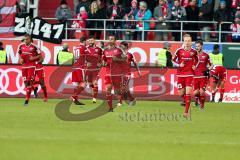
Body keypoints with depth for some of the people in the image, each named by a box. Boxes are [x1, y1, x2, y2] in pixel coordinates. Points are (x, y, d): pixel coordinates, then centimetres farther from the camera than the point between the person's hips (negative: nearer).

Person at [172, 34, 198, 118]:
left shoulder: (193, 51, -1)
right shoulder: (179, 50, -5)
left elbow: (196, 60, 17)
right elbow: (174, 60, 5)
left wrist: (195, 66, -1)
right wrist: (179, 65, -11)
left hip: (189, 74, -1)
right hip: (180, 74, 1)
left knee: (188, 93, -12)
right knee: (181, 93, 7)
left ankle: (186, 112, -11)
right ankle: (185, 101, 42)